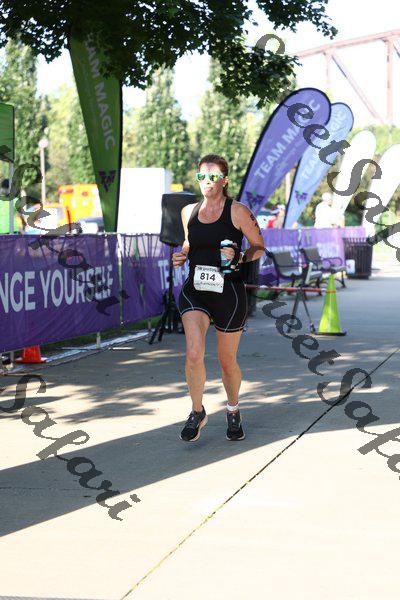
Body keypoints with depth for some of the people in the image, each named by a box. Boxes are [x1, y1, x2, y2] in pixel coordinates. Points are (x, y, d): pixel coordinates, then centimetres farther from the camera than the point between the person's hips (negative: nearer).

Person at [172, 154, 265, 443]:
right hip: (194, 291, 2)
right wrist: (182, 255, 3)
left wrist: (238, 259, -18)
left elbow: (260, 247, 1)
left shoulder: (239, 211, -5)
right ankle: (197, 413, 3)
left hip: (229, 292, -2)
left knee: (228, 361, 9)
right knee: (194, 354, -19)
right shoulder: (188, 212, 7)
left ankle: (233, 411, 37)